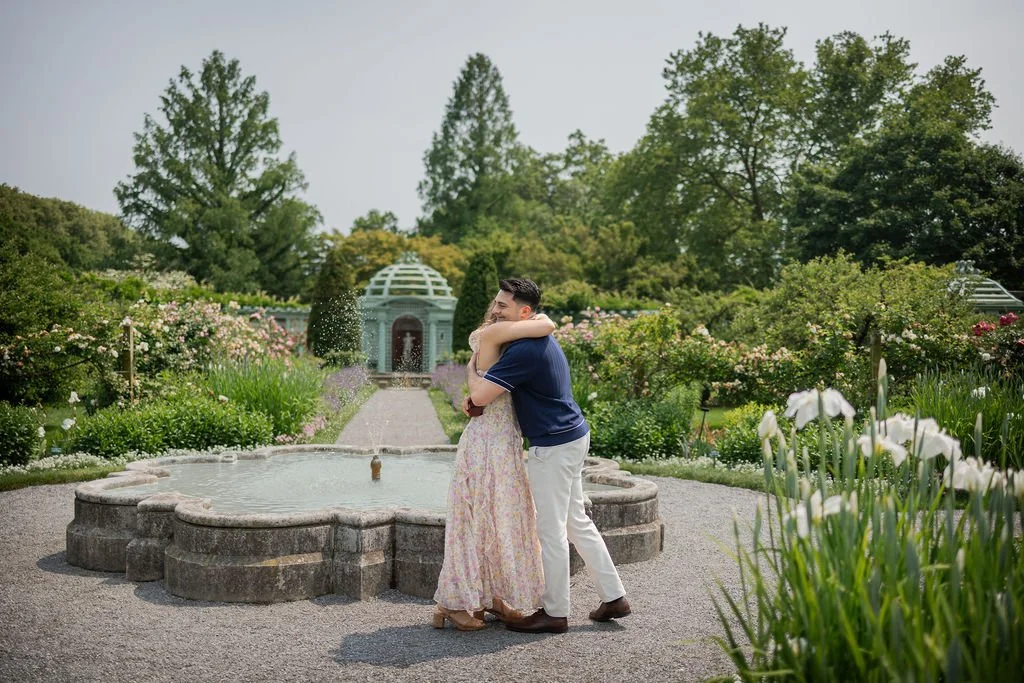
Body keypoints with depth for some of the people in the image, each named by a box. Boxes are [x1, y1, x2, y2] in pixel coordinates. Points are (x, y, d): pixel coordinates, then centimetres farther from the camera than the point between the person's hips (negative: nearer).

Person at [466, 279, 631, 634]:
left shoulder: (525, 350, -23)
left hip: (554, 445, -10)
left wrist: (472, 367, -1)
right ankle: (613, 597, 24)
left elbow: (481, 394, -23)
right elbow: (502, 385, 24)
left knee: (551, 529, 0)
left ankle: (555, 613, 12)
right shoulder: (541, 339, 11)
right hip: (572, 436, 10)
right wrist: (476, 397, 4)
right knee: (576, 521, 17)